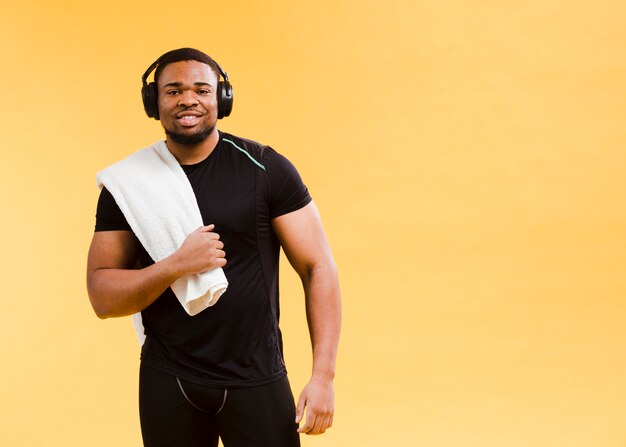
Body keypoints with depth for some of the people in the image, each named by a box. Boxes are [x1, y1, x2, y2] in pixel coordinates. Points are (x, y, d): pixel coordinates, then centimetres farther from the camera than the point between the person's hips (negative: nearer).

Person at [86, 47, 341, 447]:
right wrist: (176, 265, -19)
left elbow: (319, 268, -6)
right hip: (168, 382, 2)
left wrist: (324, 376, -13)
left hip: (257, 379, -2)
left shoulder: (266, 169, -6)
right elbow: (103, 298, -2)